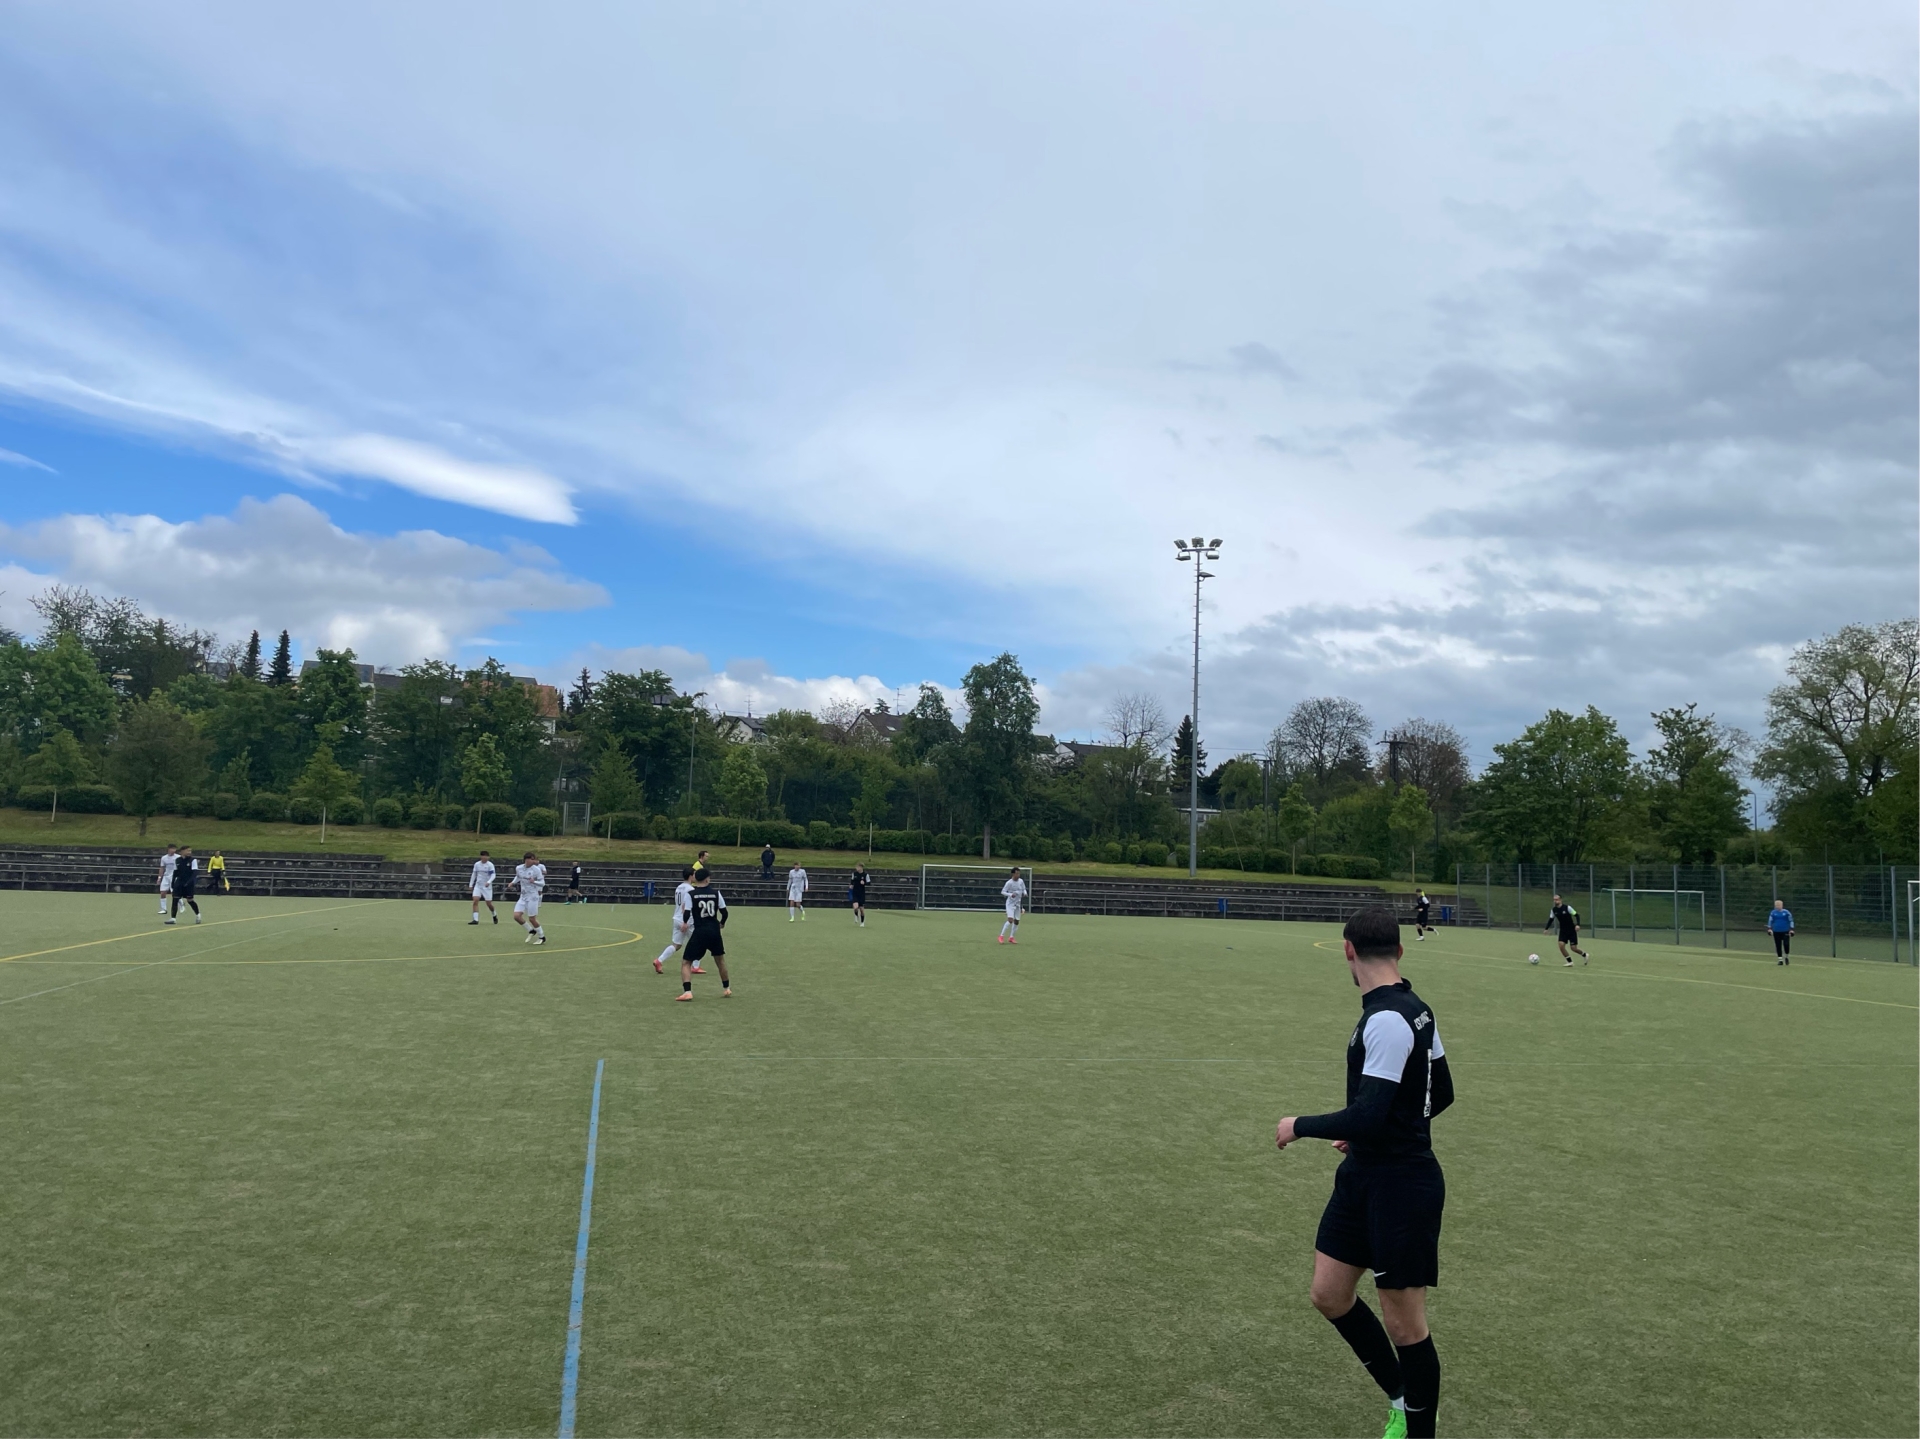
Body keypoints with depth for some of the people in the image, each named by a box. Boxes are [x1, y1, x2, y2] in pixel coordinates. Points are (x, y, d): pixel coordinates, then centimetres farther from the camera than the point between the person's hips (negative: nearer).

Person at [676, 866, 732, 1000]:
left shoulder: (691, 894, -6)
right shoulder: (716, 893, 1)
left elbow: (687, 914, -11)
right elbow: (724, 912, 4)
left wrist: (685, 923, 12)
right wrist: (722, 923, 25)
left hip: (698, 932, -3)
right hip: (714, 931, 3)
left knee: (686, 962, 5)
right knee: (720, 959, 24)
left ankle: (687, 992, -13)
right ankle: (727, 989, 34)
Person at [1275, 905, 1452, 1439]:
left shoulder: (1387, 1020, -24)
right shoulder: (1416, 1008, 6)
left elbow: (1367, 1119, -27)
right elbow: (1441, 1094, 16)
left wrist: (1300, 1126, -12)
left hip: (1401, 1187, -9)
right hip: (1364, 1175, 9)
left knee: (1403, 1324, 5)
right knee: (1329, 1294, 15)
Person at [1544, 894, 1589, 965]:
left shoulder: (1567, 907, -16)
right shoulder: (1553, 910, -2)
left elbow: (1576, 915, -12)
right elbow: (1551, 919, 9)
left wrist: (1577, 925, -25)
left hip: (1571, 930, -4)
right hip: (1563, 931, 4)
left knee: (1573, 948, -3)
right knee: (1561, 945, -14)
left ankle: (1585, 955, 29)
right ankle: (1570, 962, 0)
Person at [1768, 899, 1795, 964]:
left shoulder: (1786, 912, -1)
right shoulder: (1773, 912, 3)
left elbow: (1791, 921, 3)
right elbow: (1770, 921, 7)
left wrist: (1791, 929, -3)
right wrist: (1769, 928, -2)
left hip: (1785, 931, -1)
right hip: (1776, 932, 2)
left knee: (1786, 944, -10)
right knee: (1778, 946, 2)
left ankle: (1787, 957, 16)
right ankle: (1780, 959, 10)